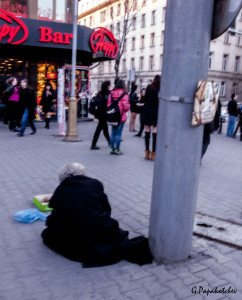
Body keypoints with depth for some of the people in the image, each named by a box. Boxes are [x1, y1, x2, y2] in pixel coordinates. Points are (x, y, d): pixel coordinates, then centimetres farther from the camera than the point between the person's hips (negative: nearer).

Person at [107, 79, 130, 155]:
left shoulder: (111, 93, 3)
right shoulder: (124, 94, -11)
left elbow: (108, 104, 6)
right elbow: (126, 106, -14)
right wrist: (128, 106, 6)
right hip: (121, 116, -4)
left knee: (113, 133, 12)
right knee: (118, 133, 1)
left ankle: (112, 148, 18)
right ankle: (117, 149, 6)